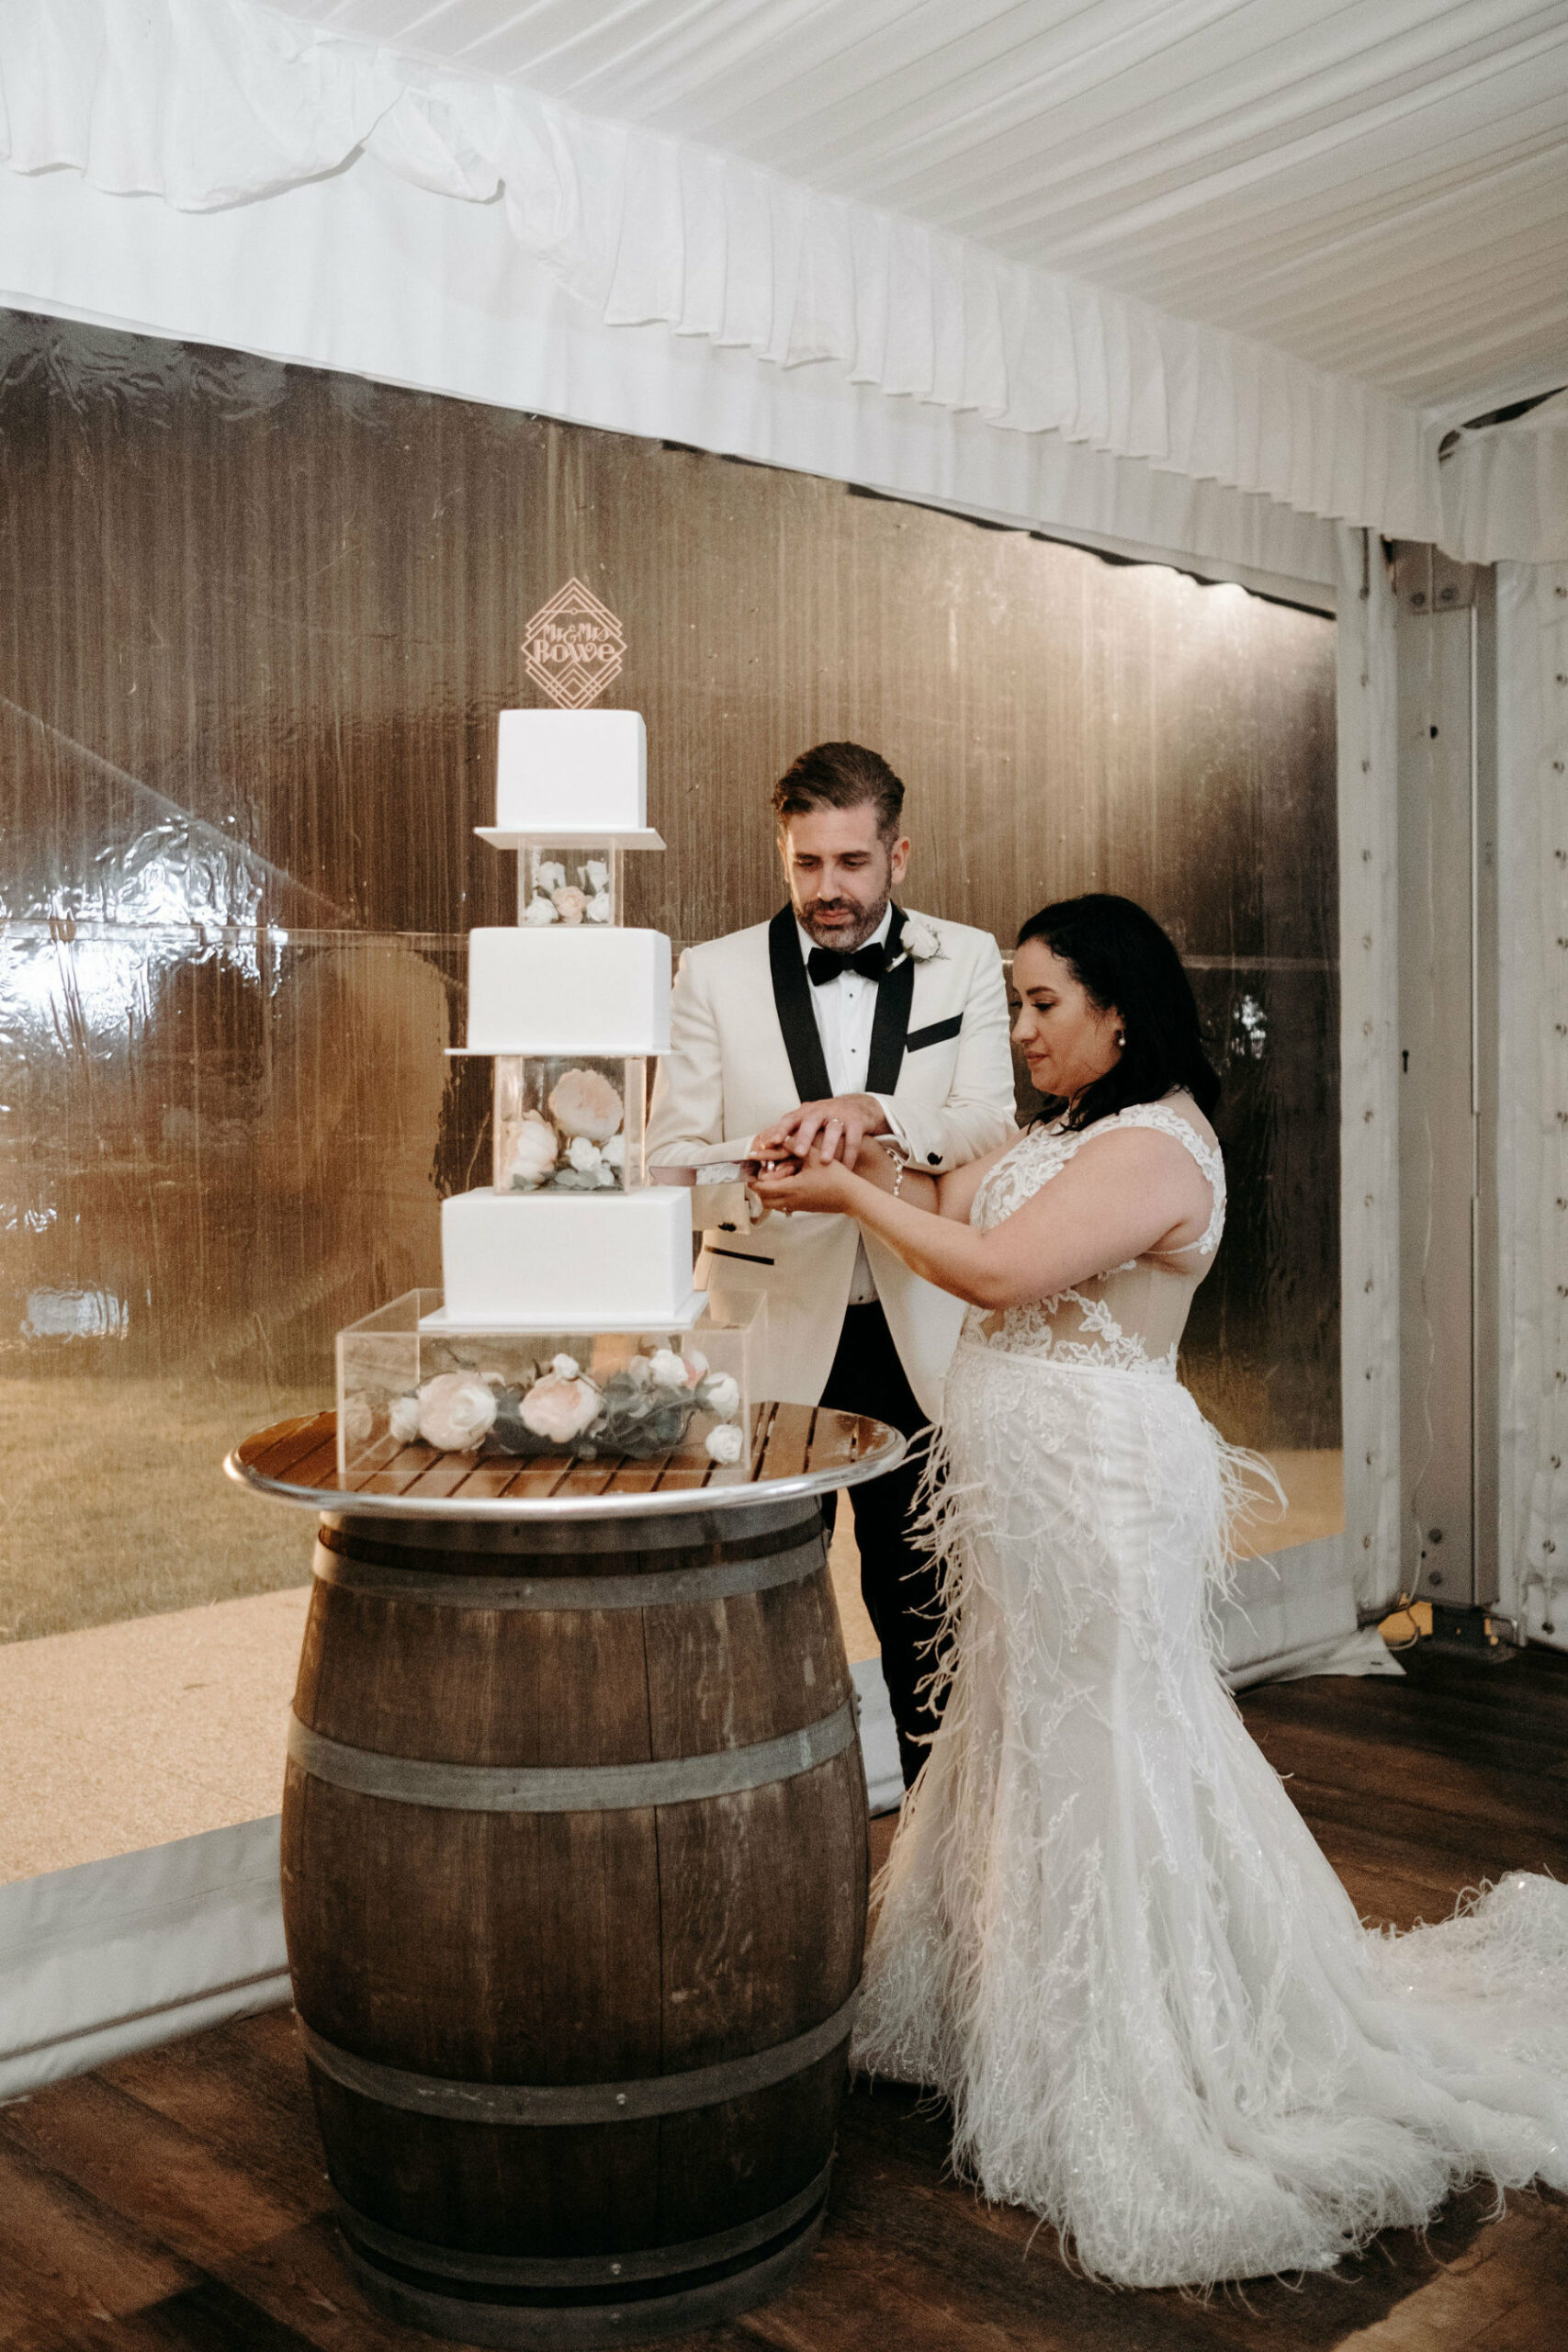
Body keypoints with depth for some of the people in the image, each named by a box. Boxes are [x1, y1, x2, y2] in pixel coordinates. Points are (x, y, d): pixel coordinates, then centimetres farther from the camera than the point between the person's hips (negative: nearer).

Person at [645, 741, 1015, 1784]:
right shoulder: (716, 973, 2)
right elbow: (670, 1157, -1)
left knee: (924, 1603, 12)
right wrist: (752, 1164, -25)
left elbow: (989, 1123, -7)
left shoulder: (965, 961, 4)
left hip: (920, 1337, 1)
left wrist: (876, 1113, -28)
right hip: (771, 1339, 0)